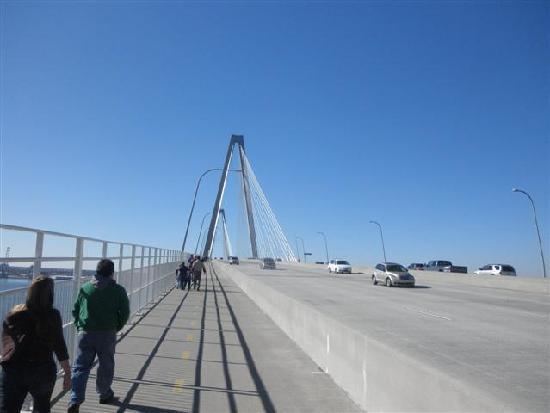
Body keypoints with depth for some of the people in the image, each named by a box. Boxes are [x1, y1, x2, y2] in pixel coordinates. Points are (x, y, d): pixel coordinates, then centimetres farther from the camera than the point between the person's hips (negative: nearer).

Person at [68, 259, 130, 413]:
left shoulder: (85, 288, 1)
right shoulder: (118, 290, -6)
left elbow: (75, 310, 6)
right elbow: (124, 313, -4)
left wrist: (79, 326, 17)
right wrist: (116, 328, 11)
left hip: (85, 333, 2)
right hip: (107, 334, -1)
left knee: (81, 367, 8)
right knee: (106, 366, 15)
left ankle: (75, 400, -3)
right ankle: (105, 394, 31)